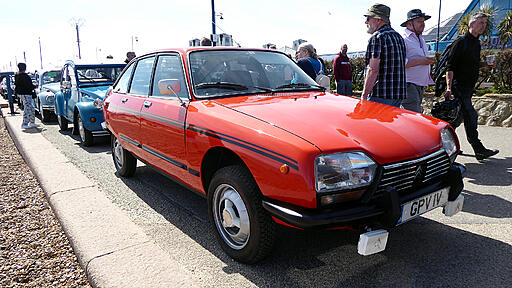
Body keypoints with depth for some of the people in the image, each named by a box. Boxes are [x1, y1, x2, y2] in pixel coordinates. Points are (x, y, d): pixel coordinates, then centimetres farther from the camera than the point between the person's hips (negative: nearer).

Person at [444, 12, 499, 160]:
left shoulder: (477, 43, 16)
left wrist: (486, 63, 5)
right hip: (459, 86, -9)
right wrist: (449, 87, -23)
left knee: (460, 116, 12)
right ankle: (479, 150, -8)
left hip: (469, 87, 9)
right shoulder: (461, 42, -9)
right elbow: (450, 66, -15)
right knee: (471, 116, -12)